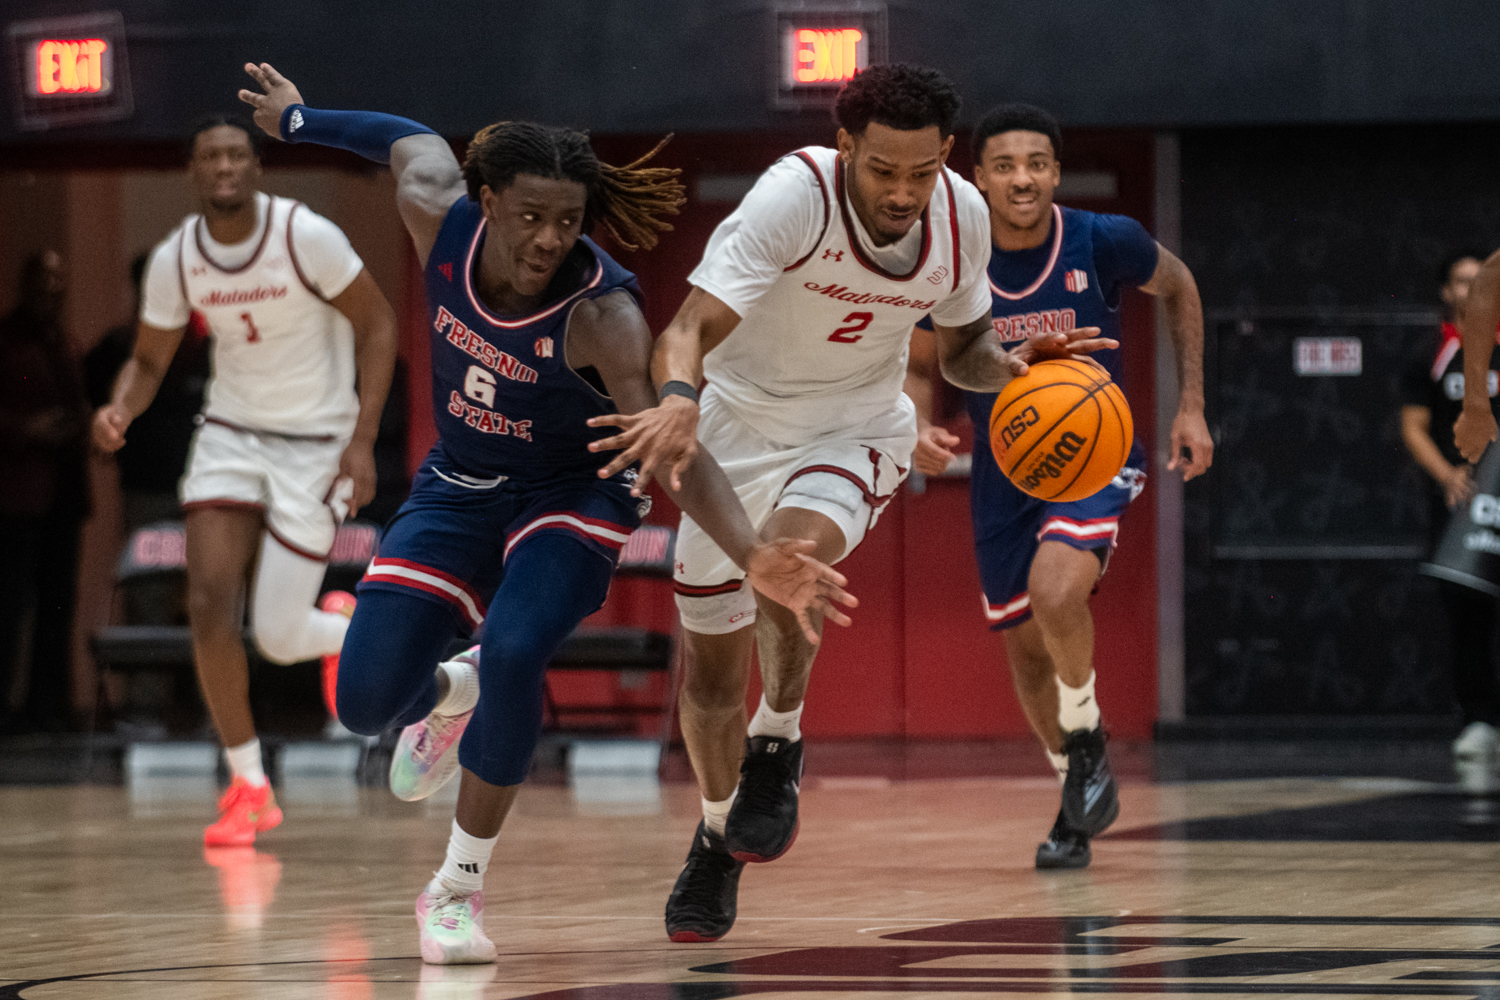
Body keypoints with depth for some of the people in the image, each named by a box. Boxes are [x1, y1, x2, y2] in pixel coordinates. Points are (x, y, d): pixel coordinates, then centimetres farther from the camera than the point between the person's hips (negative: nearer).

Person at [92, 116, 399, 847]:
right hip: (231, 435, 3)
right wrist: (120, 410, -16)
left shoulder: (306, 237, -18)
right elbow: (150, 360, 7)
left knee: (277, 636, -8)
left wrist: (361, 440, -16)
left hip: (316, 444, -3)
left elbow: (378, 325, -9)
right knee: (210, 601, -14)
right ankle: (248, 787, 1)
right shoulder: (174, 260, -6)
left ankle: (348, 628, 31)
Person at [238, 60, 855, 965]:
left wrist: (753, 557, -53)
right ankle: (448, 693, 33)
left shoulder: (604, 314, -31)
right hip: (458, 488, 4)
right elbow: (411, 142, 3)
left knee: (513, 654, -31)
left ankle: (460, 891, -12)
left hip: (572, 496, -4)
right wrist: (297, 120, 21)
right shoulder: (441, 220, -20)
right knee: (366, 697, -8)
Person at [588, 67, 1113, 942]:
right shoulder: (795, 196, -29)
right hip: (742, 420, -1)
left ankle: (779, 741, -7)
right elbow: (692, 326, -38)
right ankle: (718, 837, 35)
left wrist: (1011, 367, -16)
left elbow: (962, 346, 6)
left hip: (859, 427, 1)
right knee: (713, 666, 8)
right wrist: (680, 399, -59)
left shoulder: (963, 216, -14)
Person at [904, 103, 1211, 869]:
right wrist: (920, 427, -18)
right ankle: (1076, 799, 37)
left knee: (1055, 591, -30)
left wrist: (1191, 405, 1)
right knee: (1027, 651, 12)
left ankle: (1086, 739, -3)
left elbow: (1177, 287, 5)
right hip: (1003, 472, 3)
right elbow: (918, 367, 4)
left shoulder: (1104, 243, -16)